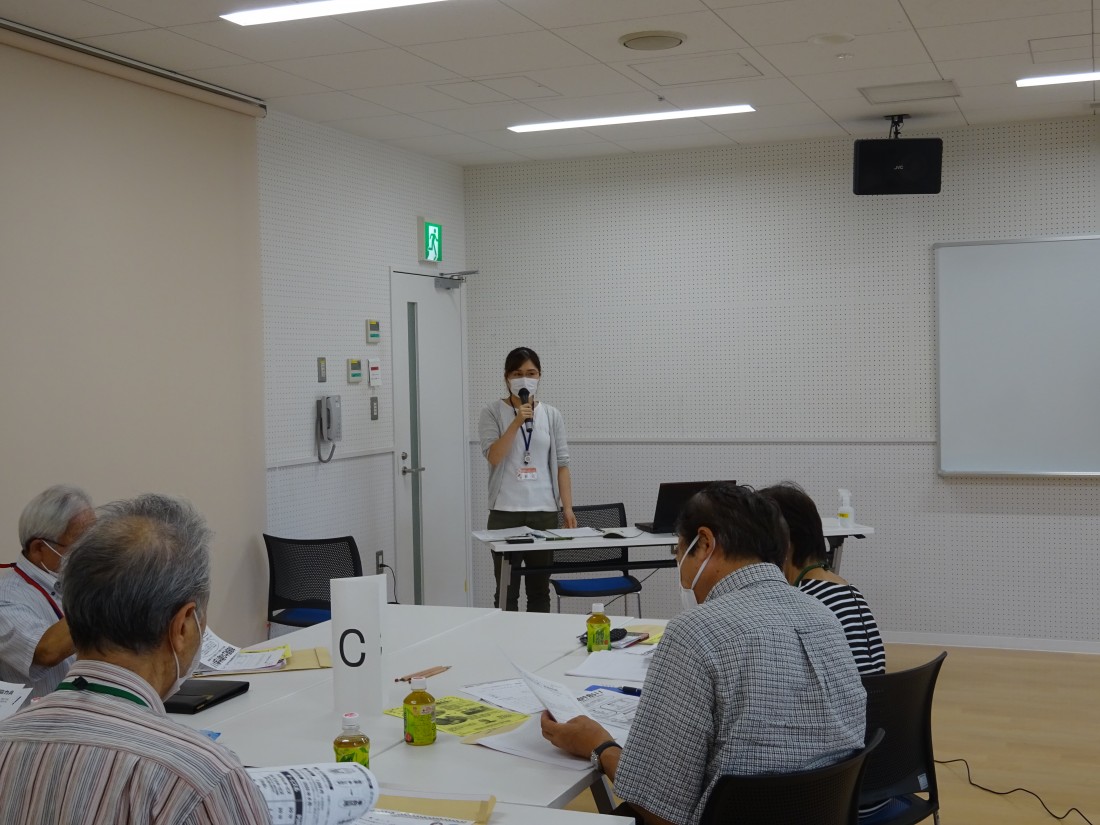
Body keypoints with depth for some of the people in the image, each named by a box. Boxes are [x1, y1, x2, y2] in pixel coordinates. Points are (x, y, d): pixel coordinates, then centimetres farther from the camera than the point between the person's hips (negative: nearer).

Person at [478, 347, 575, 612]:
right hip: (505, 512, -2)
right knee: (506, 589, 1)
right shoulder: (493, 413, 0)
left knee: (540, 589, 8)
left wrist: (568, 508, 0)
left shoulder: (551, 415, 8)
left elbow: (561, 465, 7)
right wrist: (517, 422, -19)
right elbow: (493, 457, -12)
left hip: (544, 512, 3)